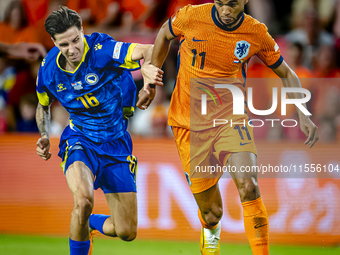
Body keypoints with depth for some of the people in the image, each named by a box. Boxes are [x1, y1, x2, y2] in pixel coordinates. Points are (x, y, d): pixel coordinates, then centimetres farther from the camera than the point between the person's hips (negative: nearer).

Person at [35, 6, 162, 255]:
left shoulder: (101, 50, -21)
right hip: (79, 140, 0)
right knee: (83, 200, -35)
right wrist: (44, 137, -2)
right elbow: (43, 106, 15)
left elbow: (148, 51, -37)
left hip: (116, 143, 0)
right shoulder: (48, 70, -8)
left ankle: (90, 223, 37)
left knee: (126, 232, 1)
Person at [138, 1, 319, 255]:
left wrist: (303, 116, -7)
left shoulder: (256, 33, -9)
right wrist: (151, 83, 12)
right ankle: (211, 234, 41)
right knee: (210, 212, 3)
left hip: (231, 118, 0)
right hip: (189, 124, 0)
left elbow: (287, 74, 5)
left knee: (248, 186, -25)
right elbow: (165, 34, 12)